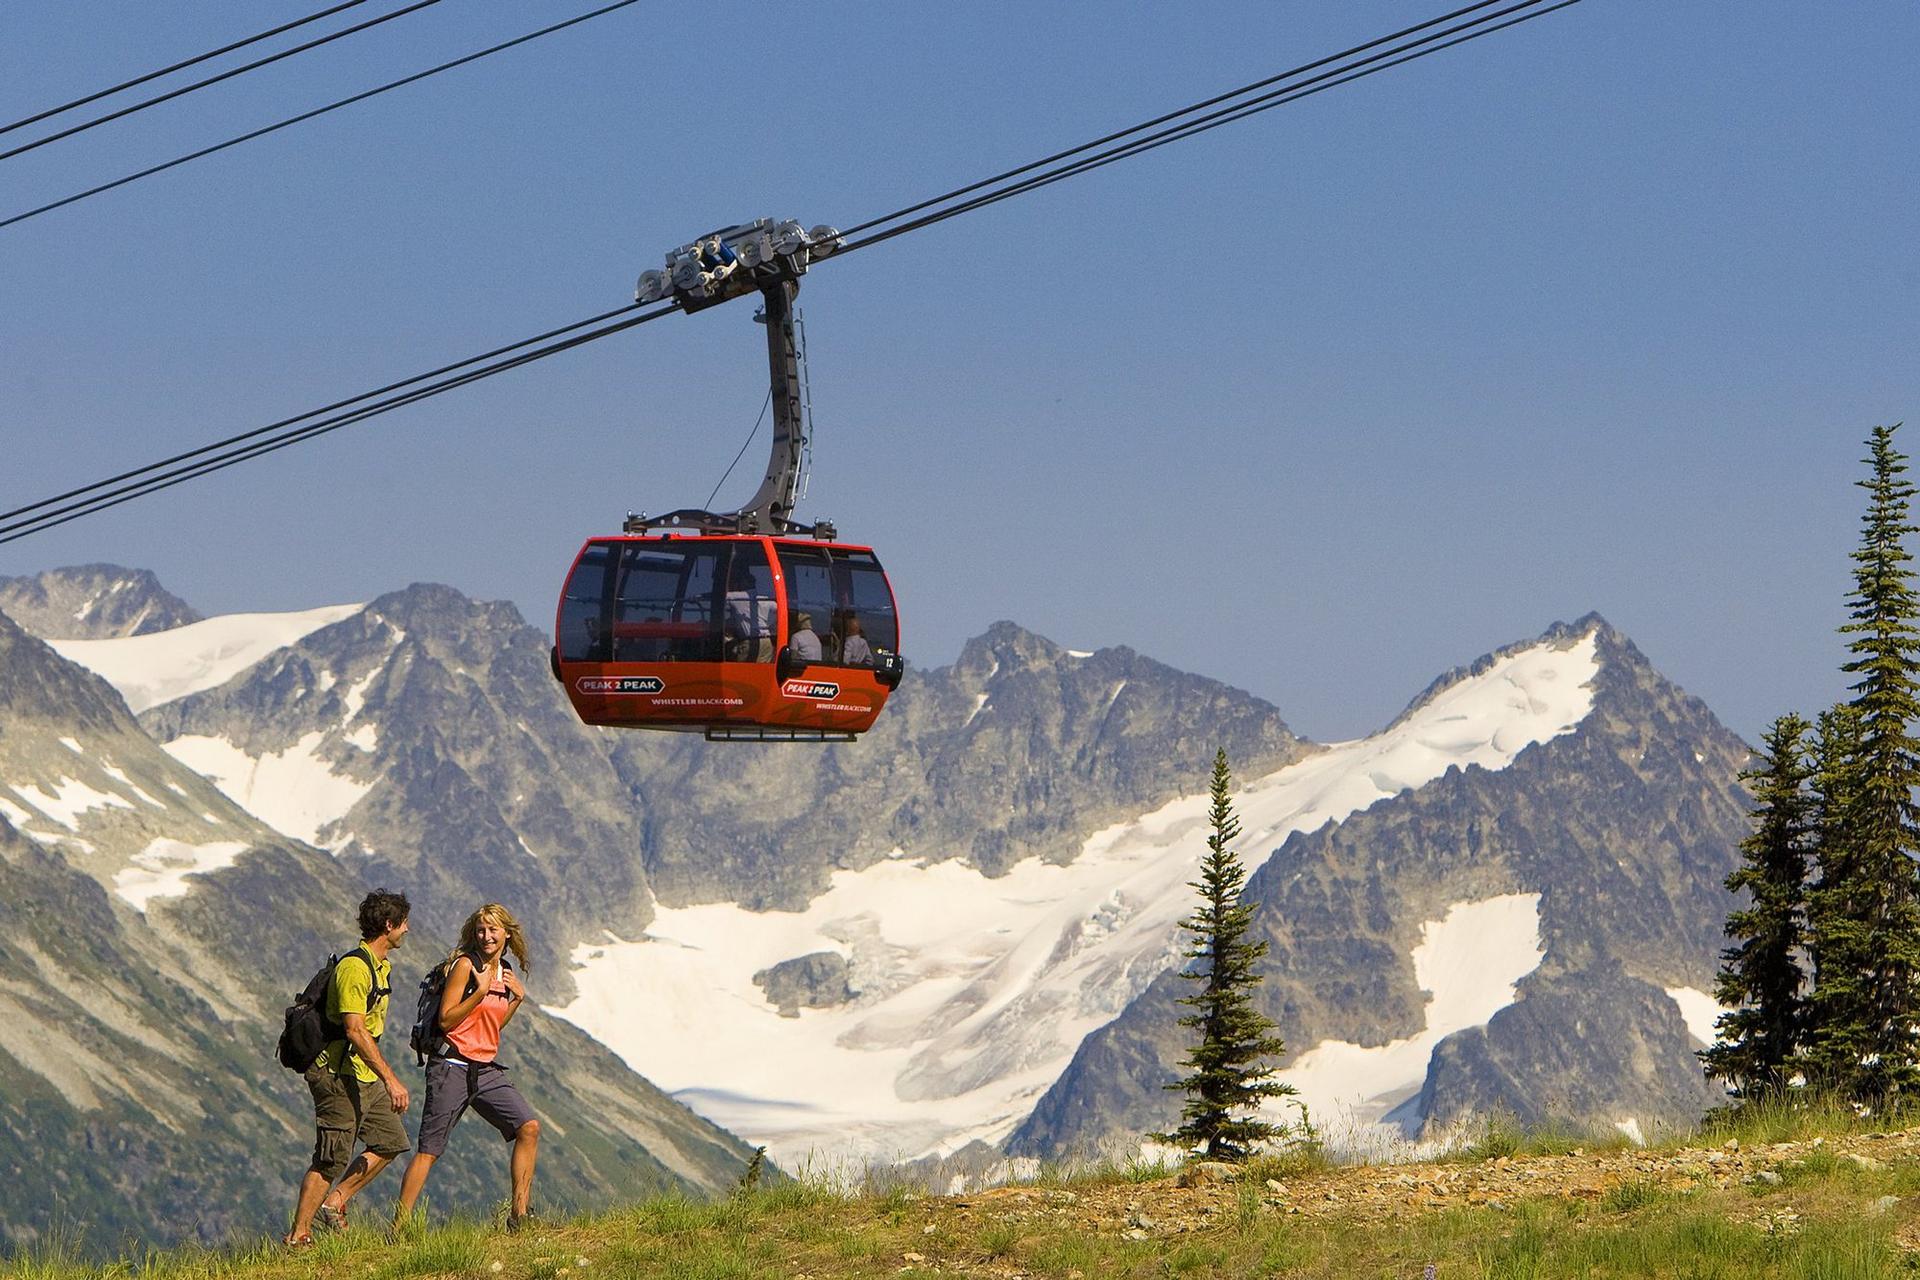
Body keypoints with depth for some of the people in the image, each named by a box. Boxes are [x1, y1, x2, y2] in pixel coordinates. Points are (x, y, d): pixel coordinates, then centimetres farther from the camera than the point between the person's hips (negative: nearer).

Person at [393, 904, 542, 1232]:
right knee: (429, 1150, -8)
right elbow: (446, 1020, -12)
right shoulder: (466, 965, -8)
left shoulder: (505, 972, 15)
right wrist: (481, 991, -18)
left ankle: (519, 1215, -3)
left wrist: (517, 999, 10)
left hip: (487, 1070, 7)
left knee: (529, 1127, -7)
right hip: (452, 1066, -7)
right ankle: (398, 1228, -6)